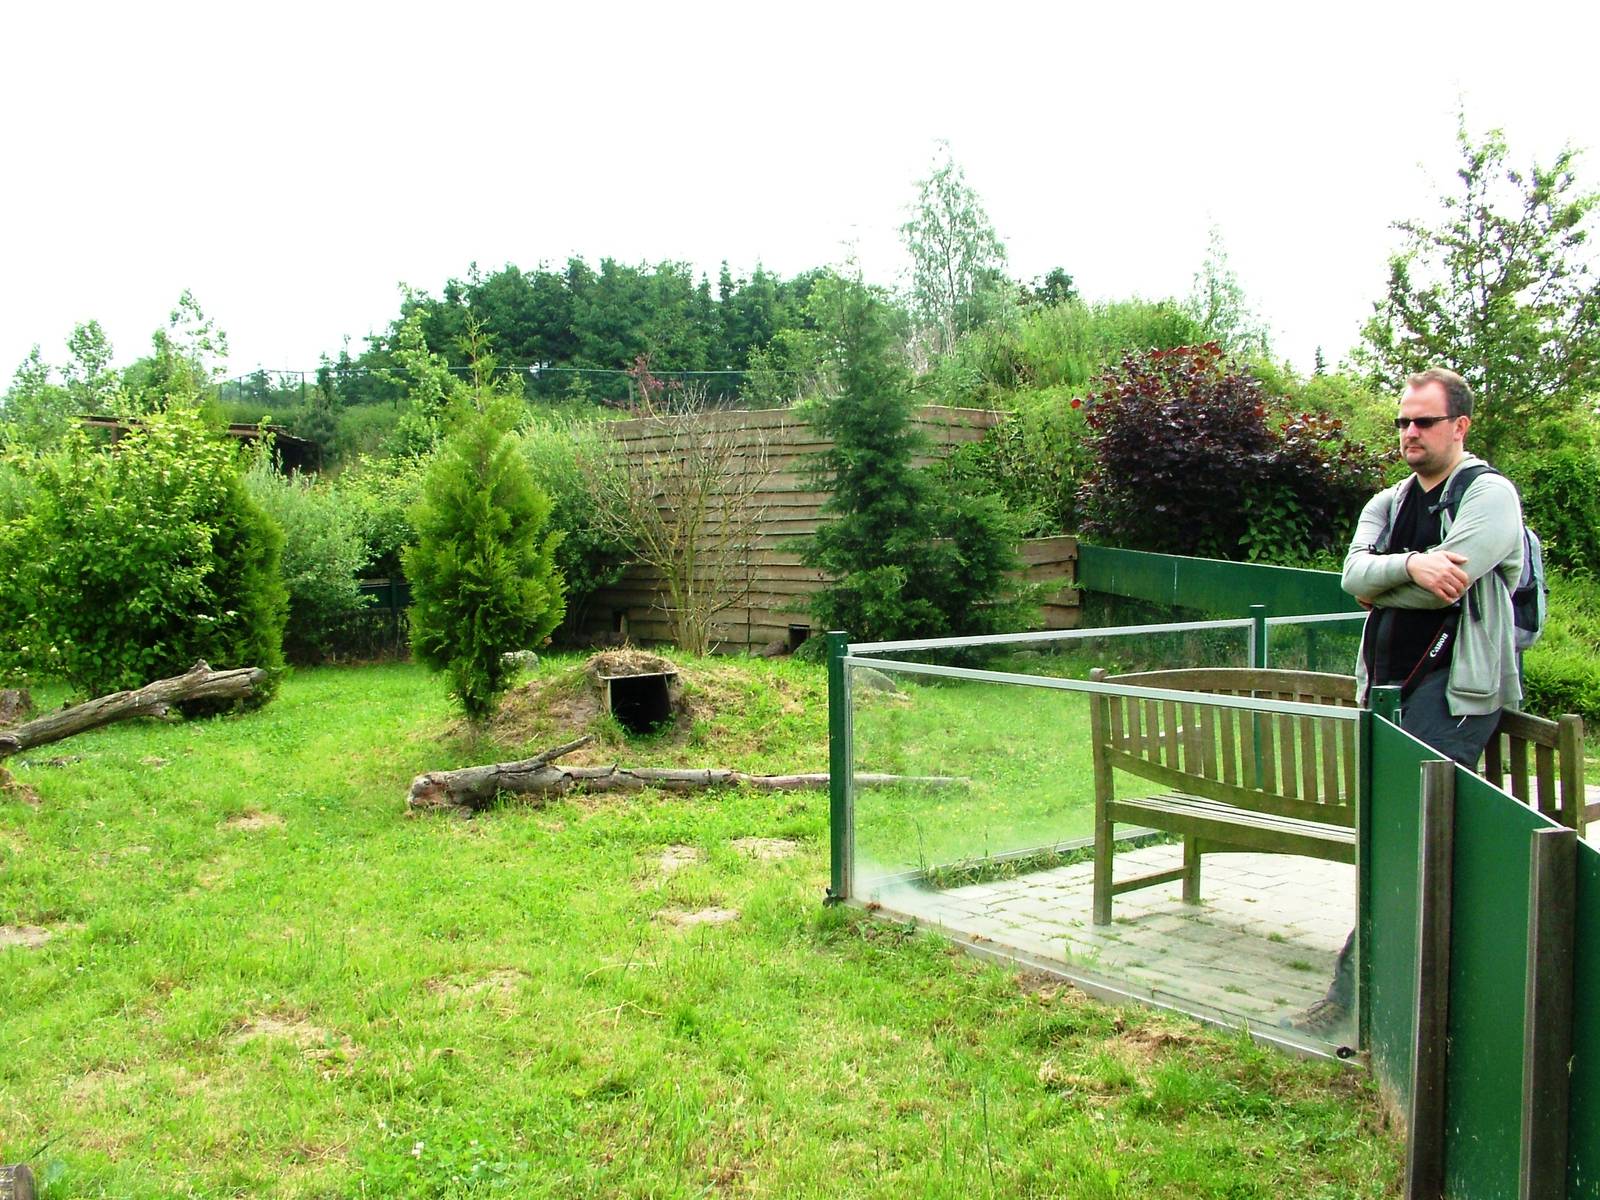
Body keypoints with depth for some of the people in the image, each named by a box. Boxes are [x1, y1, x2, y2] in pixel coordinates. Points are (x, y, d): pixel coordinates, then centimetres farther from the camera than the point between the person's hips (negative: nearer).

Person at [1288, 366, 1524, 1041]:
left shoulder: (1490, 495, -2)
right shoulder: (1387, 504, 18)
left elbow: (1448, 581, -17)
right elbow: (1354, 574, -1)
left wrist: (1379, 590, -2)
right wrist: (1410, 565, -20)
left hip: (1453, 688, -7)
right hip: (1387, 684, 8)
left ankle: (1352, 994, -10)